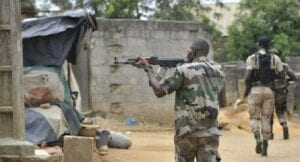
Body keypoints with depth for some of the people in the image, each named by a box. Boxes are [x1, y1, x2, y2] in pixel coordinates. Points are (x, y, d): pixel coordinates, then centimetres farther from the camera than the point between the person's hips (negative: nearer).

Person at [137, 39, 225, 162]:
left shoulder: (184, 70, -7)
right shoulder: (218, 71, 9)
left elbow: (159, 91, -5)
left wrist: (148, 68, 8)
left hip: (187, 132, -3)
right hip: (210, 133, 3)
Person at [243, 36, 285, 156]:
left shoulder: (251, 58, -3)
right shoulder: (275, 58, 3)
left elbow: (248, 77, -12)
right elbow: (282, 76, 1)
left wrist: (246, 89, 3)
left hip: (255, 90, -2)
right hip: (269, 91, 2)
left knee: (254, 118, 9)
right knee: (266, 119, 9)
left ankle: (258, 139, -15)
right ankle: (265, 147, 6)